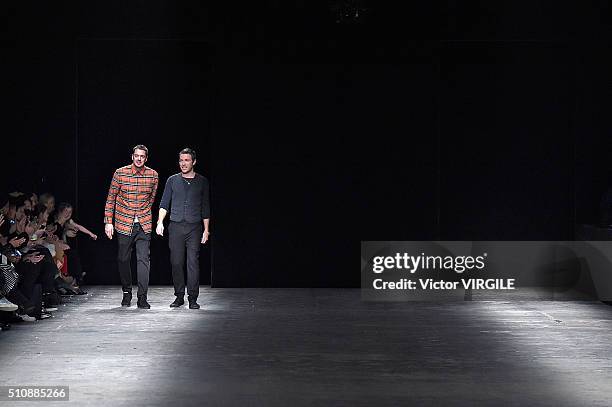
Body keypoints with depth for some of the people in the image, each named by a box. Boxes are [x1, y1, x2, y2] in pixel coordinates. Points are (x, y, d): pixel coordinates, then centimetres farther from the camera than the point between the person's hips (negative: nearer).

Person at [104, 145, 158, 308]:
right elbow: (111, 198, 2)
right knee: (123, 259, 8)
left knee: (143, 259, -9)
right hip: (124, 224, 0)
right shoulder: (120, 173, -3)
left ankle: (142, 297, -9)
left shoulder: (153, 175, 1)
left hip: (144, 225, 0)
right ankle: (127, 293, 25)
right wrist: (108, 221, -2)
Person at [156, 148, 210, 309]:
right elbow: (164, 203, 10)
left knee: (193, 262, -7)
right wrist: (160, 222, -4)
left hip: (194, 227, -1)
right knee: (176, 262, 0)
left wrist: (206, 230, 6)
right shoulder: (173, 180, 10)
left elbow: (205, 207, 11)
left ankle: (192, 298, -4)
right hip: (176, 226, 1)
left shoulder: (202, 181, 9)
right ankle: (179, 296, 9)